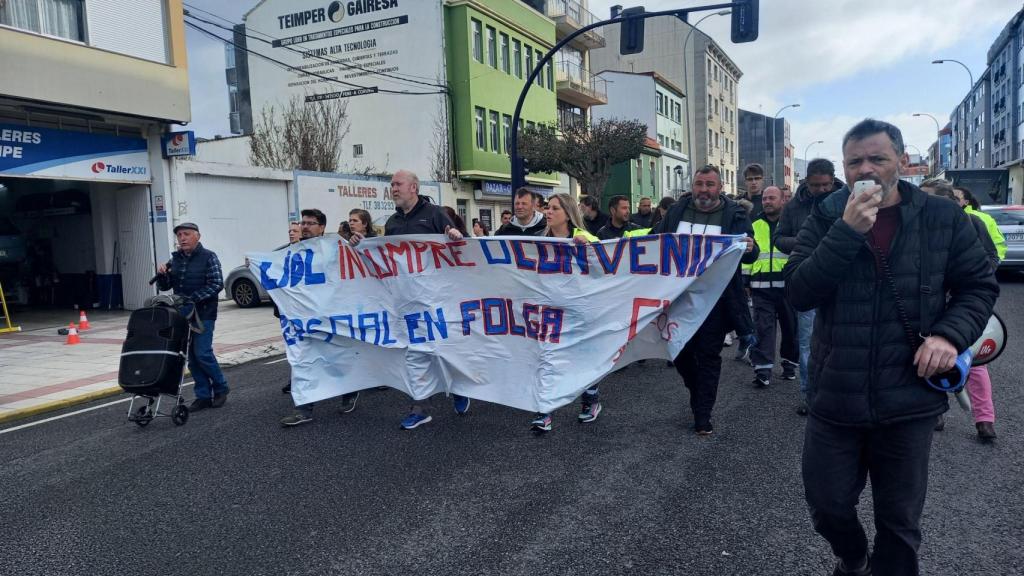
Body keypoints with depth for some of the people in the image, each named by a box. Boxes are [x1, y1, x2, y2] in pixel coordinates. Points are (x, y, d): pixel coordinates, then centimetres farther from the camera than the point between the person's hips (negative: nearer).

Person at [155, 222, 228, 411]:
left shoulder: (208, 257, -5)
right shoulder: (175, 259, 13)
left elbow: (216, 284, -13)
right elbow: (164, 286, 17)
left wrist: (192, 299, -19)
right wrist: (161, 275, -5)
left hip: (203, 314, -6)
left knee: (202, 353, -10)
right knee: (191, 357, 6)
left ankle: (221, 388, 9)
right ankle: (203, 396, 14)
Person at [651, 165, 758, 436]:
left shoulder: (734, 215, -2)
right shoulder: (677, 211, 6)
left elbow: (749, 254, -7)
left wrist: (749, 248, -30)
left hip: (715, 299, -3)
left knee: (708, 355, 4)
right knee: (680, 350, 11)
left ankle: (703, 416, 14)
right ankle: (699, 392, 38)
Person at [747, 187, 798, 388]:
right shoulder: (755, 226, 13)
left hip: (787, 285, -1)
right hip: (761, 286, 2)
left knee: (790, 326, 10)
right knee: (762, 327, -5)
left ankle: (790, 364, 27)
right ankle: (762, 370, -6)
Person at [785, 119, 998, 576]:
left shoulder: (943, 218, -2)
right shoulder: (825, 219, -2)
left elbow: (978, 286, 6)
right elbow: (798, 293, -12)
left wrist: (951, 333, -14)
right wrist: (847, 231, -22)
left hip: (908, 398, 0)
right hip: (835, 396, 1)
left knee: (900, 519, 14)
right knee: (826, 505, 14)